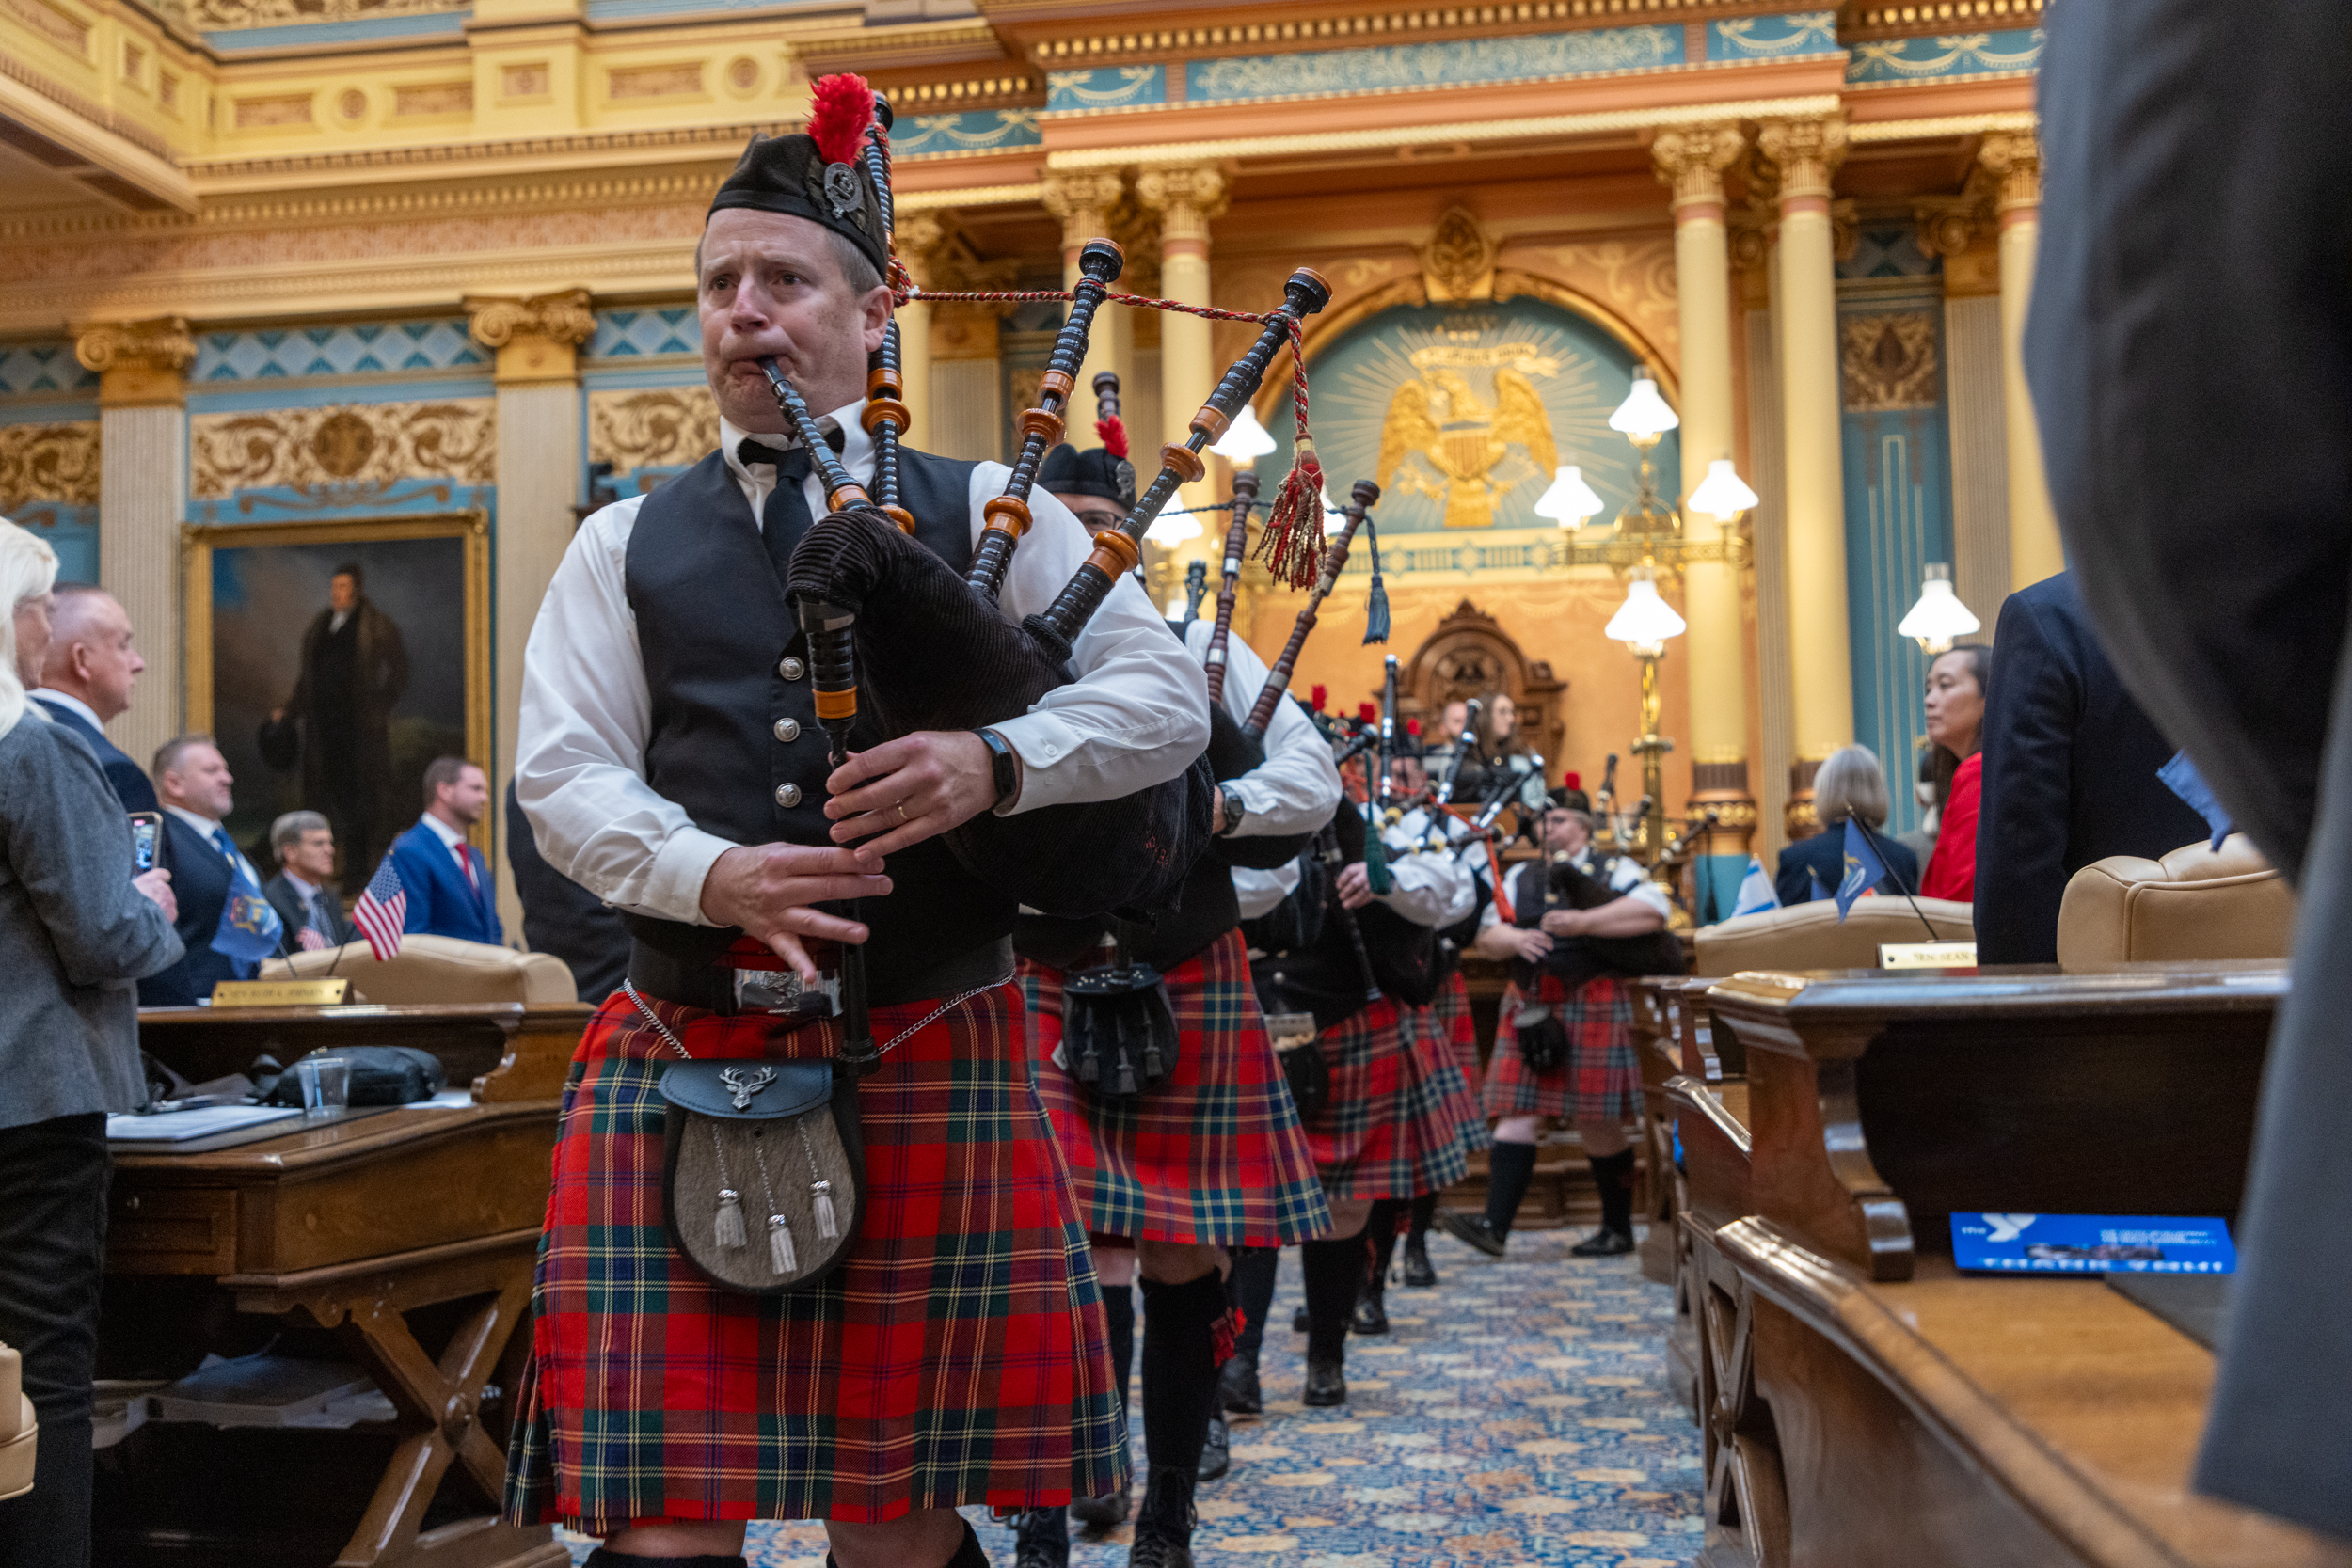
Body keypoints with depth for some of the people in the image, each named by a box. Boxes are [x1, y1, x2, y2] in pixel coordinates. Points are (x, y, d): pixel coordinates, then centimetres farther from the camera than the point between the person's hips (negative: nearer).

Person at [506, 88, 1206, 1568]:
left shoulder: (986, 512, 9)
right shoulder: (624, 546, 14)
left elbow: (1169, 697, 2)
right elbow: (563, 777, 5)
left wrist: (995, 760, -18)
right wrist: (711, 875, -16)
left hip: (931, 1063, -1)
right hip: (684, 1061, 1)